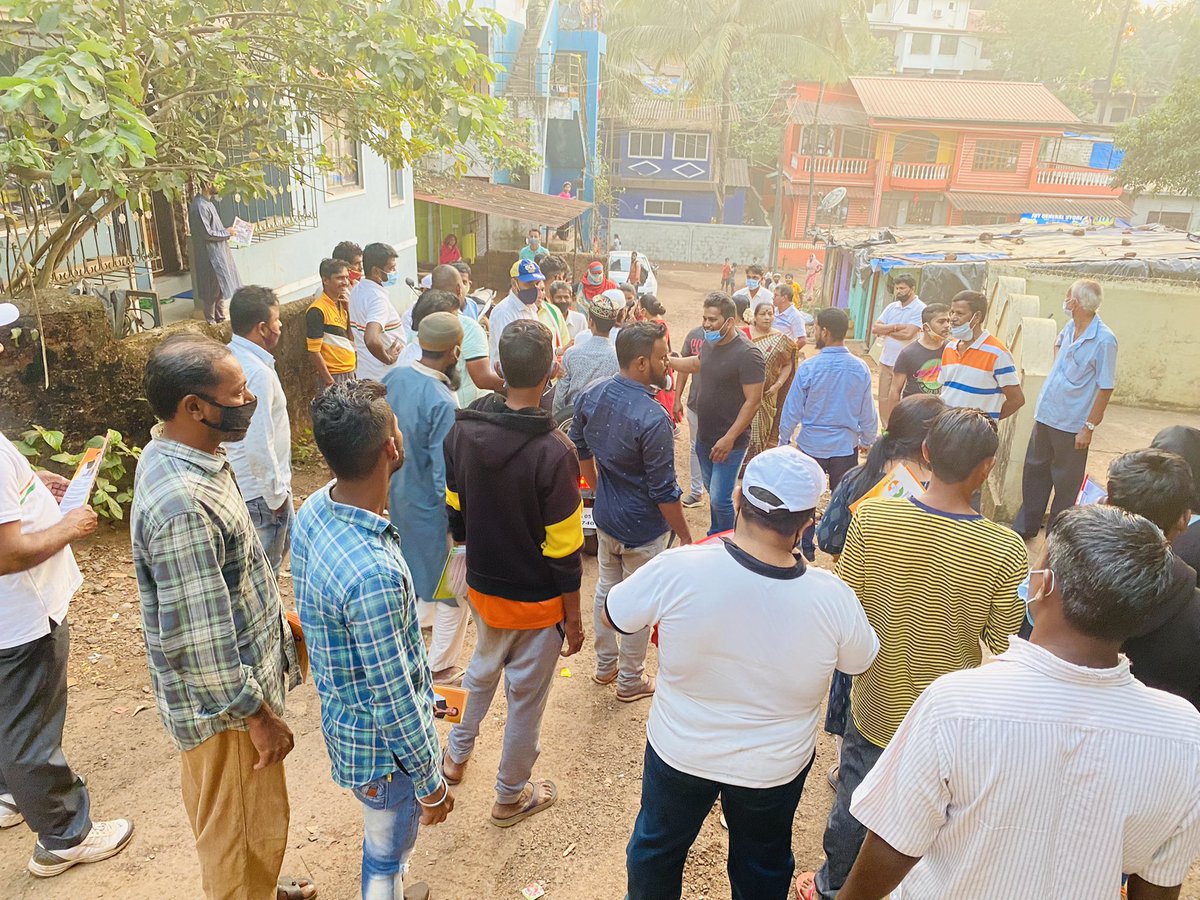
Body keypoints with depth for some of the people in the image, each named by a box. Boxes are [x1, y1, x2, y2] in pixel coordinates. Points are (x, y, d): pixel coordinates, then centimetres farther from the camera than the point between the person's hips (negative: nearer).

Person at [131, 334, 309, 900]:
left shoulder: (173, 457, -1)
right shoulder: (181, 504, -33)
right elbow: (200, 639, -28)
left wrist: (272, 618, 20)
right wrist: (258, 713, -17)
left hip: (237, 674, 10)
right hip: (223, 702, -10)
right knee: (243, 833, 13)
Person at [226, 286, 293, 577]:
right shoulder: (258, 373, -27)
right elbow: (260, 446, -29)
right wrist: (276, 494, -17)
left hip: (237, 482, 10)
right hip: (260, 490, -10)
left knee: (282, 542, 28)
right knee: (264, 570, 8)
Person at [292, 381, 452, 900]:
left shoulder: (314, 509, -11)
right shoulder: (374, 574, -39)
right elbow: (394, 700, -27)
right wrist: (431, 783, -12)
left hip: (341, 714, 8)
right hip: (383, 741, -8)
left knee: (386, 842, 33)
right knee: (386, 853, 20)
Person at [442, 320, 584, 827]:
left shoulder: (463, 430, -10)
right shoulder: (553, 451, -27)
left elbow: (454, 510, 3)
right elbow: (562, 550, -20)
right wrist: (573, 617, -7)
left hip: (482, 585, 5)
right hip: (536, 600, -5)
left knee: (484, 666, 32)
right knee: (526, 696, 16)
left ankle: (457, 754, 51)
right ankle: (511, 797, 37)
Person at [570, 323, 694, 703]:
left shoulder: (592, 395, -7)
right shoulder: (653, 419, -30)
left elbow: (578, 447, 8)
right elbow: (664, 491, -24)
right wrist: (685, 536, -11)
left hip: (605, 515, 7)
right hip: (643, 528, -7)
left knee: (606, 588, 24)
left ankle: (605, 665, 43)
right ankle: (630, 681, 31)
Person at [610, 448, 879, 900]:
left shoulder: (677, 570, -30)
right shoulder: (832, 597, -26)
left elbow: (616, 616, -12)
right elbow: (861, 659, -4)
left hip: (678, 752, 0)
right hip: (775, 769, 1)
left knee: (657, 845, 30)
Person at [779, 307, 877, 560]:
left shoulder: (808, 367, -18)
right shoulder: (860, 369, -10)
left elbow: (792, 410, -11)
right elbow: (867, 413, -1)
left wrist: (784, 440, 4)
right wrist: (867, 440, 16)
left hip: (811, 445, -2)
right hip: (846, 447, 2)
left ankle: (806, 549, 27)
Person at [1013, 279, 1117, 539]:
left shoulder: (1104, 340, -20)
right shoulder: (1070, 328, 2)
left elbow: (1106, 388, -18)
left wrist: (1089, 427, -17)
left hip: (1072, 425, -7)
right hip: (1045, 415, 8)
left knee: (1066, 483, 9)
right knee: (1034, 471, 18)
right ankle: (1024, 527, 33)